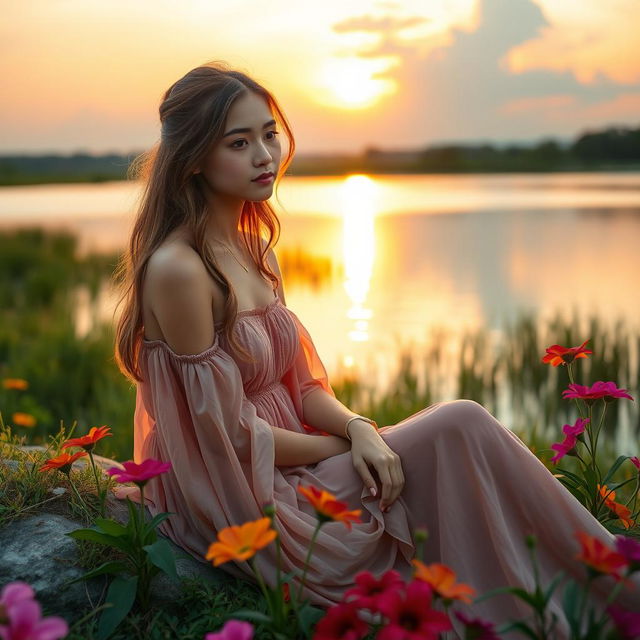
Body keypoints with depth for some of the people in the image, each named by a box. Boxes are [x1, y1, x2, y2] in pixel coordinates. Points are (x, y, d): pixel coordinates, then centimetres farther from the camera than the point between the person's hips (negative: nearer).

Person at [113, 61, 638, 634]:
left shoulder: (255, 250, 9)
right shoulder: (178, 269, -19)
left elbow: (302, 385, 9)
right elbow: (229, 432, -17)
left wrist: (359, 429, -11)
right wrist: (345, 446, -6)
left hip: (288, 473, 7)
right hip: (246, 505, -7)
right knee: (459, 426, -18)